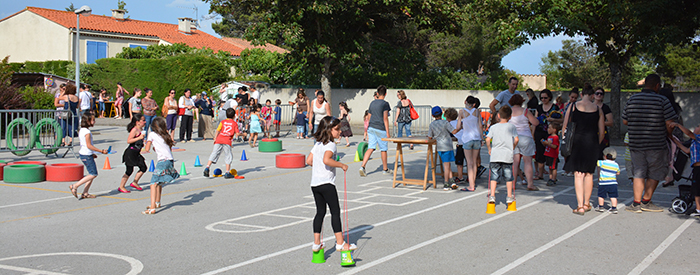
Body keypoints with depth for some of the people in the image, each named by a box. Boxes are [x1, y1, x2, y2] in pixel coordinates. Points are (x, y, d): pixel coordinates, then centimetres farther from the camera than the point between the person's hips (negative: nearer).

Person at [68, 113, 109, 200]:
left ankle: (85, 193, 14)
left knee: (92, 173, 13)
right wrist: (101, 151, -19)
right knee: (93, 174, -6)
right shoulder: (87, 132, -17)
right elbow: (89, 145, -22)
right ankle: (75, 186, -6)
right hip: (87, 155, -10)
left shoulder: (81, 130, 13)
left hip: (84, 154, 10)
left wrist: (92, 154, 23)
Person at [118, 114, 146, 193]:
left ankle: (135, 183, 21)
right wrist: (139, 137, -29)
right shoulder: (134, 130, -17)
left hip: (136, 153, 9)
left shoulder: (140, 129, 11)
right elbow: (128, 140, -26)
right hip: (130, 153, -9)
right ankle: (121, 187, 9)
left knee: (144, 168, 8)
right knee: (129, 170, -3)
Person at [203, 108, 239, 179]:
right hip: (227, 141, -3)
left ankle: (207, 168, -11)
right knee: (228, 157, 7)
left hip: (219, 140, 3)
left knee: (214, 154, 4)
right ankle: (227, 173, 6)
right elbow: (237, 133, 4)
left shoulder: (223, 122, 16)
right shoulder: (234, 123, 10)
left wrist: (215, 139, 9)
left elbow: (218, 130, 7)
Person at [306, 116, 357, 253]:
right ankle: (340, 243, 0)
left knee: (320, 212, 13)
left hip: (314, 183, 8)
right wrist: (341, 165, -18)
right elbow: (326, 159, -29)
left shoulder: (317, 144, 14)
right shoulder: (330, 145, -12)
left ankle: (316, 243, 14)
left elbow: (309, 160, 16)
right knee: (335, 212, -2)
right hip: (326, 183, -8)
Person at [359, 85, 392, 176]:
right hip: (381, 129, -5)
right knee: (383, 149, 7)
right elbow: (385, 118, -12)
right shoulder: (385, 104, -8)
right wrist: (387, 132, -10)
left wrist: (368, 131, 23)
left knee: (371, 148, 1)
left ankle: (362, 166, -16)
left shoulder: (372, 103, 11)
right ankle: (385, 169, 18)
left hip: (371, 128, 5)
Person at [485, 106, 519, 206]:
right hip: (508, 156, -1)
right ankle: (509, 196, 16)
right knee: (508, 177, 10)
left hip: (495, 156, 1)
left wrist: (489, 149, 8)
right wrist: (513, 148, 11)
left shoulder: (493, 127, 4)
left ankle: (492, 195, -1)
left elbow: (488, 139, -6)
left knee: (494, 177, 6)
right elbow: (516, 139, -6)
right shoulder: (512, 127, 2)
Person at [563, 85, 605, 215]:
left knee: (578, 175, 0)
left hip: (576, 141, -1)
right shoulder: (598, 109, 2)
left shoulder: (573, 106, -1)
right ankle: (586, 203, 26)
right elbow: (601, 132, 6)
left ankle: (580, 206, -4)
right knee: (589, 174, 15)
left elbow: (564, 127, 2)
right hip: (591, 142, 1)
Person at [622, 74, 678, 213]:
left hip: (635, 144, 4)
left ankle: (636, 203, 7)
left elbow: (624, 121, 8)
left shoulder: (632, 99, 3)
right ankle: (646, 202, 14)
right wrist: (668, 135, 7)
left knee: (639, 172, 12)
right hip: (656, 144, -4)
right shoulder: (662, 100, -9)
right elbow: (670, 123, -12)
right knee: (655, 173, 12)